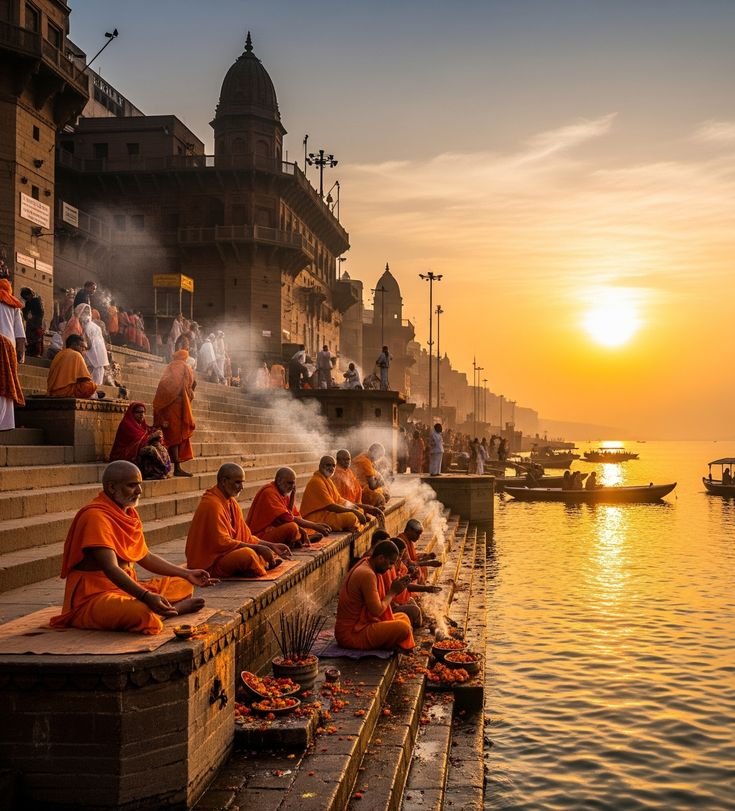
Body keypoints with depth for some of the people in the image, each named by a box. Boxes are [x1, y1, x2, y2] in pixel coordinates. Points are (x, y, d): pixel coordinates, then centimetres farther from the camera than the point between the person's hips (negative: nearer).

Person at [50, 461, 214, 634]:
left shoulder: (128, 514, 10)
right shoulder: (95, 516, -20)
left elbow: (145, 557, 20)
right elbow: (111, 569, -29)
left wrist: (187, 574, 17)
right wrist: (146, 597, -39)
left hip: (126, 588, 10)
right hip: (94, 595, -10)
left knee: (183, 585, 12)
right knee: (143, 612, -36)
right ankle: (172, 609, -8)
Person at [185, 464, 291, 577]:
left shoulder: (232, 502, 12)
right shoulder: (212, 505, -17)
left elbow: (246, 536, 14)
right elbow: (222, 543, -22)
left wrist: (271, 546, 1)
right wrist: (257, 548, -21)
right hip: (208, 564, -10)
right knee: (247, 554, -31)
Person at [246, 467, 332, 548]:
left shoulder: (285, 492, 10)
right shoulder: (269, 492, -19)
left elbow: (296, 516, 7)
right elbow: (287, 519, -26)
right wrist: (315, 526, -24)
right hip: (262, 535, -9)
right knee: (292, 527, -35)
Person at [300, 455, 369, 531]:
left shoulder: (327, 480, 16)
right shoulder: (316, 481, -17)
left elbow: (338, 499, 16)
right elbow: (330, 506, -22)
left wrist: (353, 506, -1)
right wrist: (352, 510, -17)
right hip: (316, 518, -11)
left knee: (360, 511, 6)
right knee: (350, 517, -28)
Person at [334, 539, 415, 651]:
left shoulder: (366, 564, 9)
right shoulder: (367, 574, -22)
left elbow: (377, 605, 14)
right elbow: (377, 611, -21)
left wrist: (395, 588, 3)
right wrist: (393, 592, -8)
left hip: (357, 626, 11)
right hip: (352, 634, -11)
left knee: (403, 618, 16)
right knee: (402, 627, -22)